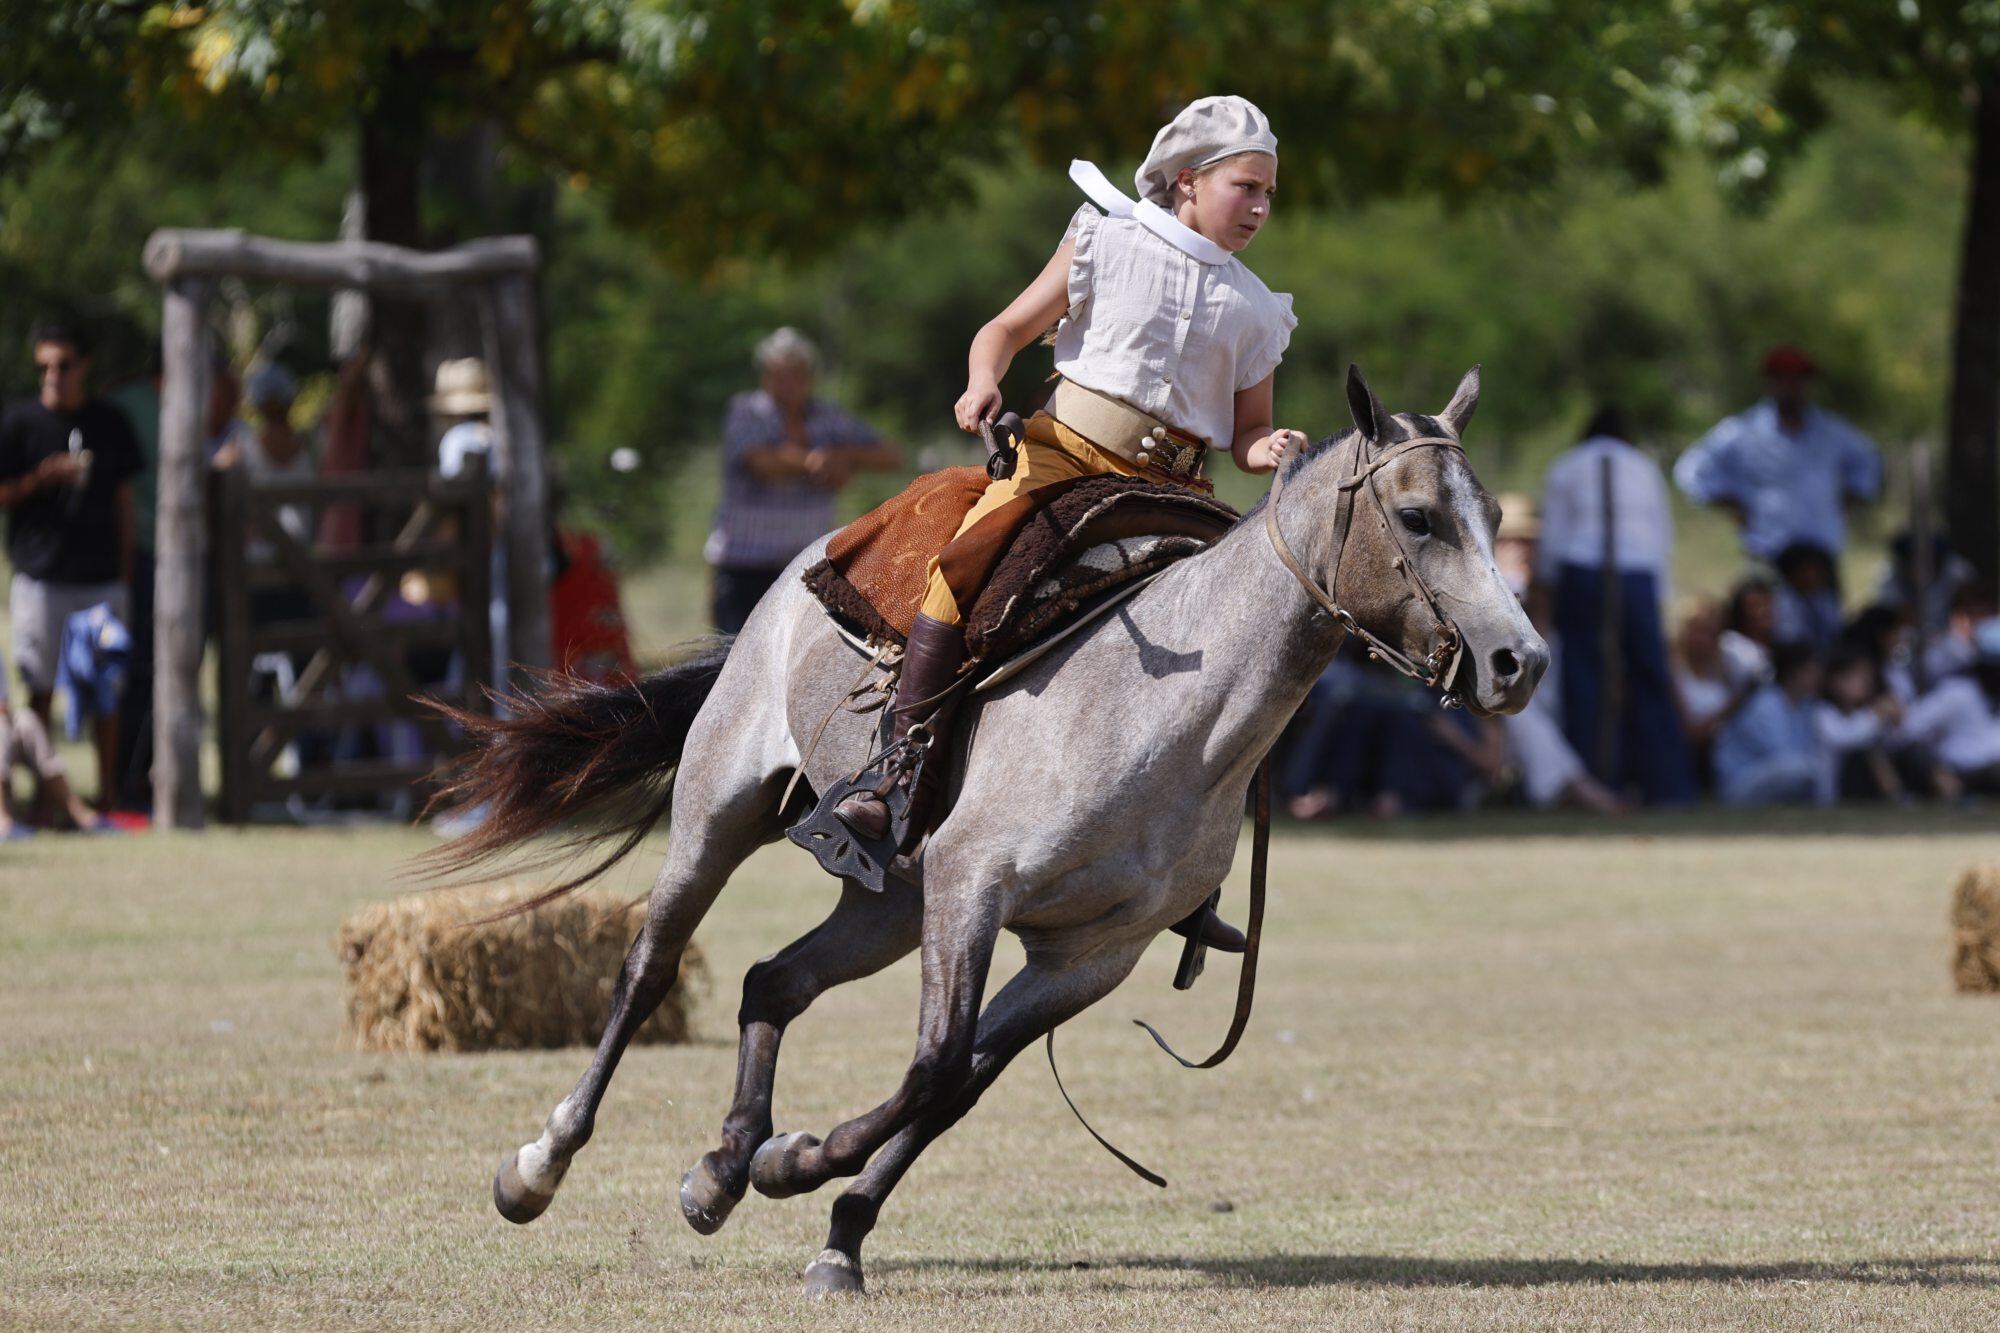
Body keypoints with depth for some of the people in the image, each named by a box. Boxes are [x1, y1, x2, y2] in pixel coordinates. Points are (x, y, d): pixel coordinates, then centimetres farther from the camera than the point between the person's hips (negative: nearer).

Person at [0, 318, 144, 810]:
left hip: (102, 580, 3)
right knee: (40, 690, -2)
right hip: (41, 580, -3)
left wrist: (125, 572, 10)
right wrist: (42, 478, -18)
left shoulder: (110, 422, 9)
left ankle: (108, 792, 10)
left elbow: (123, 501, 14)